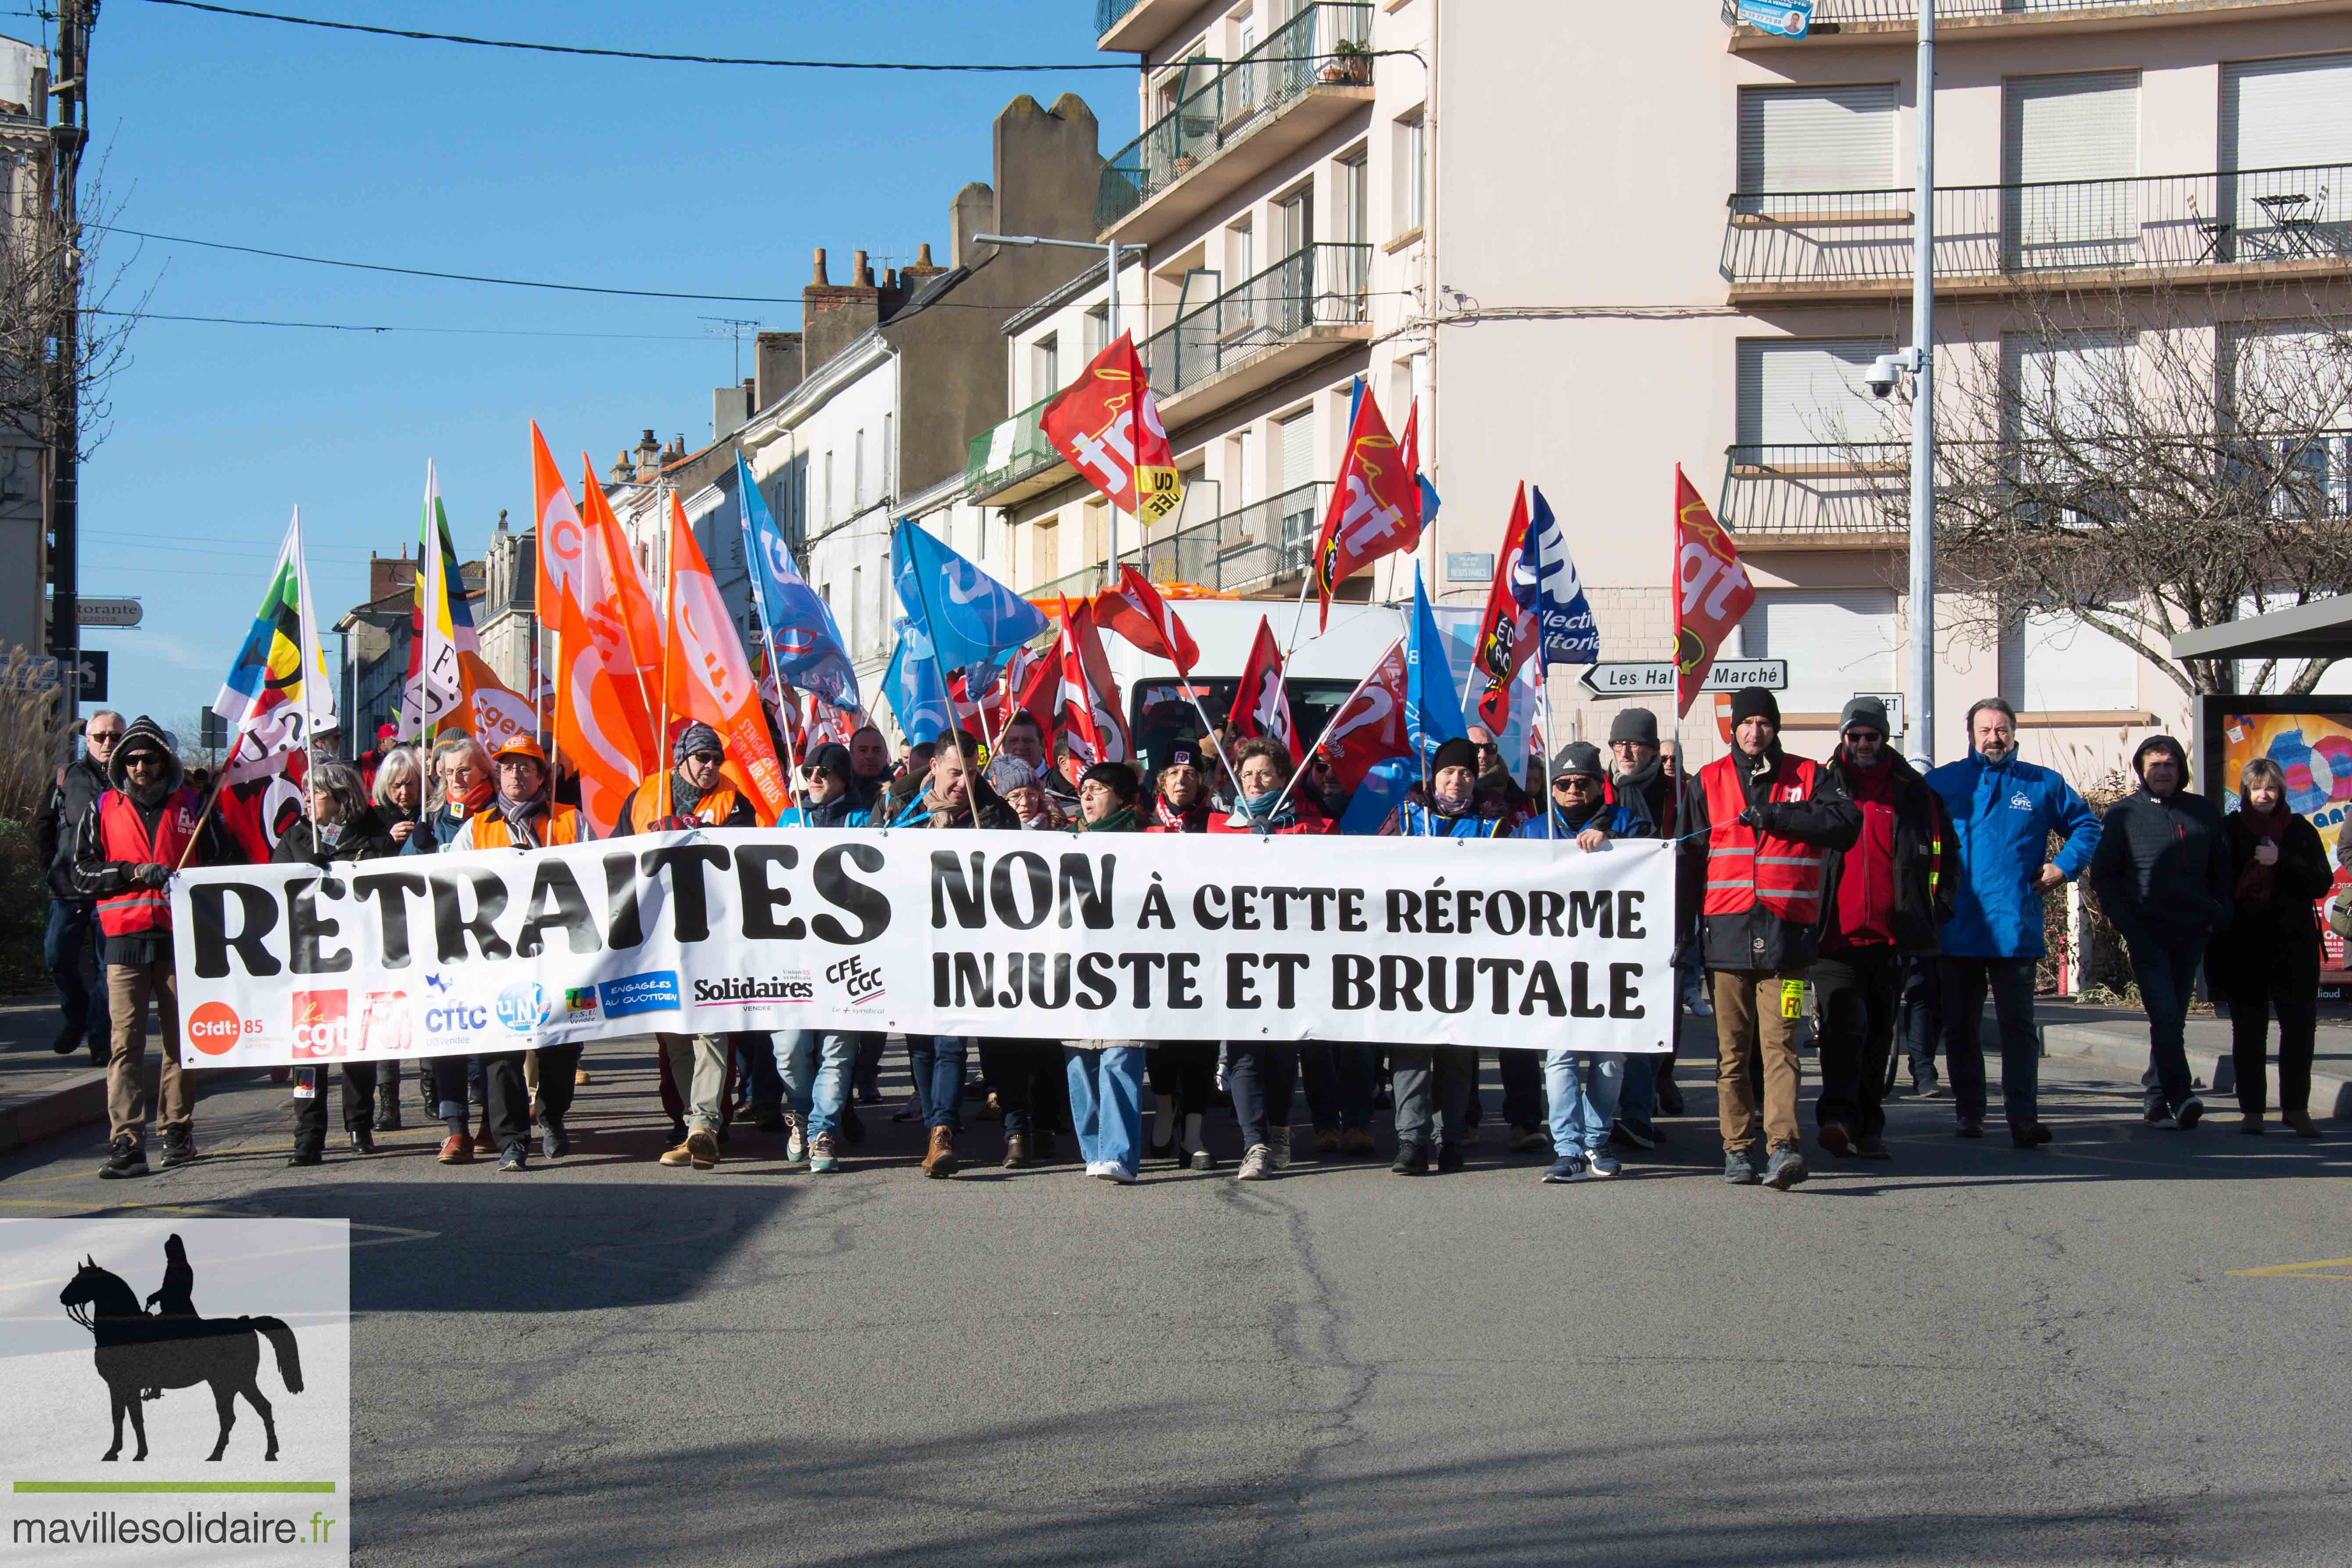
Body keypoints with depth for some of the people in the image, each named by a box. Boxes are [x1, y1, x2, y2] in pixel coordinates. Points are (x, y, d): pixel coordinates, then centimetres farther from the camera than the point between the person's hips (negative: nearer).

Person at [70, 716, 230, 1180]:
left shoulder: (191, 806, 11)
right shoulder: (102, 811, 10)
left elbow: (218, 863, 16)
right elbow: (83, 875, 5)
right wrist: (134, 872, -9)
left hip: (180, 938, 1)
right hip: (125, 939, -1)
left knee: (182, 1039, 5)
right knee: (126, 1043, -10)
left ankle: (178, 1131, 17)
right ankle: (126, 1143, -15)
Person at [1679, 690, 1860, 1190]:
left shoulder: (1808, 777, 10)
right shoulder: (1708, 783, 13)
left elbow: (1846, 824, -6)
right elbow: (1690, 861, 11)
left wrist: (1779, 816, -11)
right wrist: (1682, 931, 5)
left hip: (1787, 936, -2)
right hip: (1727, 932, 2)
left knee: (1779, 1044, -11)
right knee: (1732, 1049, 5)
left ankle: (1782, 1147, -18)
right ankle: (1738, 1150, 11)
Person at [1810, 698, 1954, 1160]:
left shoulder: (1914, 794, 10)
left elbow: (1943, 854, 19)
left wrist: (1935, 912, 11)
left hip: (1890, 938, 3)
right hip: (1835, 936, -3)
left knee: (1878, 1036, 10)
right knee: (1844, 1026, -18)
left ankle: (1867, 1127, 18)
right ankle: (1837, 1118, -28)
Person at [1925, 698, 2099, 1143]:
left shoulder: (2043, 785, 8)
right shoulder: (1941, 784, 7)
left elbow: (2086, 825, 20)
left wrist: (2064, 865, 6)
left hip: (2015, 932, -1)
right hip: (1957, 931, 1)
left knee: (2019, 1026, -5)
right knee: (1960, 1027, 7)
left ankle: (2023, 1117, -8)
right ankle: (1969, 1113, 17)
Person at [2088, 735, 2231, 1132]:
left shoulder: (2203, 812, 12)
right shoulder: (2123, 814, 4)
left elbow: (2223, 869, 18)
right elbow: (2103, 875, 4)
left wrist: (2221, 916, 4)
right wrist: (2127, 921, -8)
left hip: (2191, 934, 4)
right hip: (2147, 932, -4)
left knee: (2173, 1020, 7)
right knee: (2164, 1014, -16)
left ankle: (2158, 1101, 15)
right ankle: (2180, 1098, -25)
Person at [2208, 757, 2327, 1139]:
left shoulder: (2300, 831, 8)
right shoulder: (2229, 830, 4)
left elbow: (2323, 882, 0)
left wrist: (2281, 862, -13)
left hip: (2294, 946, 1)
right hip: (2244, 946, -1)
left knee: (2300, 1026, -3)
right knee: (2248, 1029, 3)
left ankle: (2296, 1108, 5)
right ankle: (2251, 1110, 8)